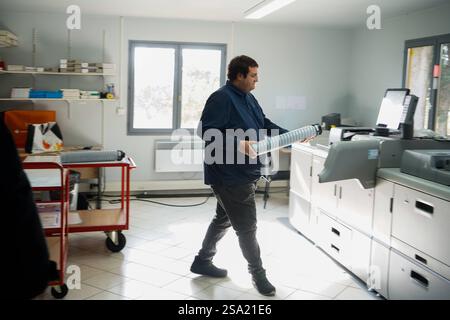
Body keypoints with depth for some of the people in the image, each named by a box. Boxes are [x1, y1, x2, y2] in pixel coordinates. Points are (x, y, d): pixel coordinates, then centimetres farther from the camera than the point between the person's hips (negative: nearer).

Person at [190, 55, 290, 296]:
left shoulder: (248, 98, 13)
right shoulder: (221, 98, -17)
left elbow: (265, 125, 20)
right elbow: (205, 131, -23)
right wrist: (237, 144, -30)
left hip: (245, 173, 10)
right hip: (230, 175, -10)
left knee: (224, 219, 20)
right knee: (247, 227, 0)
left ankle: (203, 261, 35)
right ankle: (258, 273, 16)